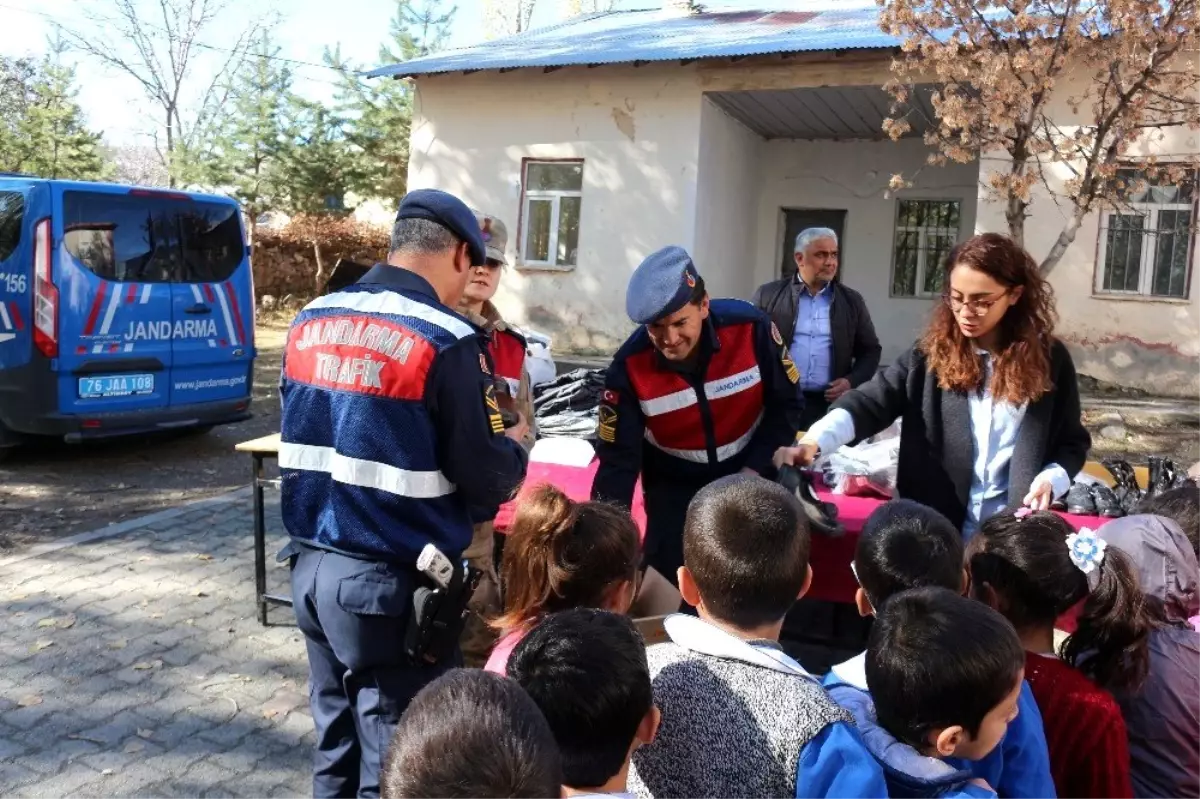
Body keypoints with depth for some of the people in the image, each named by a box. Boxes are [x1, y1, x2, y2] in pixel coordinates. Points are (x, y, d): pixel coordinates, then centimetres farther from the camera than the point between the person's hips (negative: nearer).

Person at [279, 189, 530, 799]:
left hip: (312, 566, 7)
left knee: (335, 744, 21)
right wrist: (513, 445, 7)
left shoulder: (310, 321, 6)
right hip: (392, 582, -7)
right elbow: (486, 481, -14)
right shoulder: (445, 339, -16)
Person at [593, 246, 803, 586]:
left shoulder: (750, 327, -25)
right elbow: (618, 460, -19)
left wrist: (753, 470, -15)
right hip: (673, 483, 0)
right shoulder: (630, 366, -24)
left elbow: (787, 404, -9)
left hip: (748, 470, 0)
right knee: (669, 578, 0)